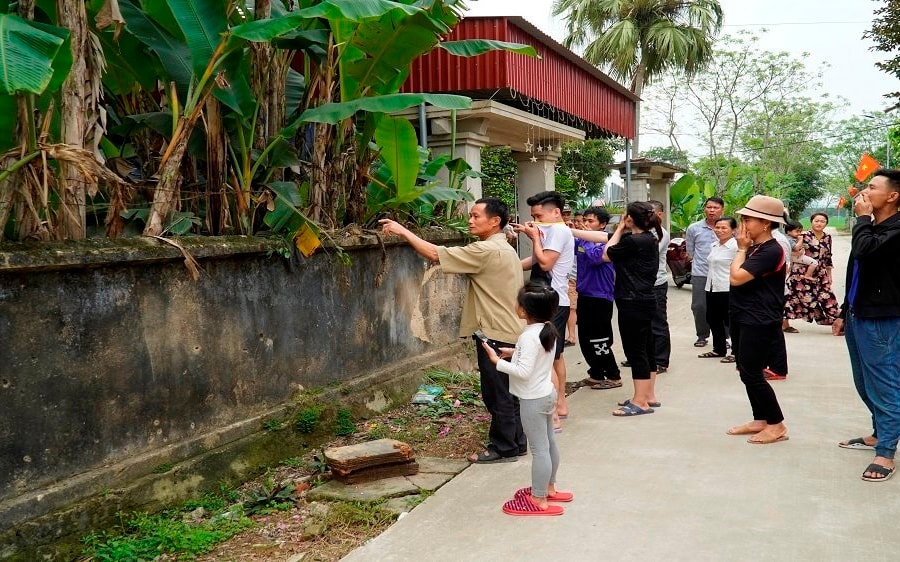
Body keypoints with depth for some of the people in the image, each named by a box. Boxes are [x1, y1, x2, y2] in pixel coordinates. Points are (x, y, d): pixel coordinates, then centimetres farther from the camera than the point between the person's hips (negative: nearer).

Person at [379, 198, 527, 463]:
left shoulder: (486, 250, -18)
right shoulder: (506, 250, 14)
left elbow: (435, 254, -20)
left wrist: (403, 231, -13)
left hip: (494, 334, -10)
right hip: (509, 332, 10)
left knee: (497, 394, 1)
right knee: (508, 393, 16)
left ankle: (503, 448, 11)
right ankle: (516, 442, 26)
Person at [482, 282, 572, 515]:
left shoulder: (529, 336, -25)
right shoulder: (547, 330, 3)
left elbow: (523, 372, -28)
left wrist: (498, 361, -22)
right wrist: (514, 353, 9)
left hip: (533, 399, -10)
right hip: (546, 394, 10)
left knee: (539, 448, -2)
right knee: (549, 443, 19)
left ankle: (539, 501, 6)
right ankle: (549, 488, 34)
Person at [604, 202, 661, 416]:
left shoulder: (634, 241, -19)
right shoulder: (647, 238, 10)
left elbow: (606, 255, -7)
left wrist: (620, 229, -1)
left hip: (634, 303, -10)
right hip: (644, 300, 10)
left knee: (635, 351, -4)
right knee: (645, 349, 16)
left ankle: (640, 402, 2)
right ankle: (649, 396, 26)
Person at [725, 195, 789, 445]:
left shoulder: (771, 251, -18)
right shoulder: (753, 248, 11)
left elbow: (736, 278, -23)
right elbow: (735, 276, 11)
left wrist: (741, 249, -13)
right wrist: (744, 249, 5)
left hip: (759, 322, -10)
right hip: (742, 318, 10)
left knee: (751, 374, -6)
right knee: (747, 373, 13)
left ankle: (777, 425, 6)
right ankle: (760, 420, 23)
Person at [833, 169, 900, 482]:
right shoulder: (871, 227, 17)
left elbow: (864, 250, -29)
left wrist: (862, 218, -12)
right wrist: (844, 313, 21)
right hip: (858, 316, 9)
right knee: (865, 383, 17)